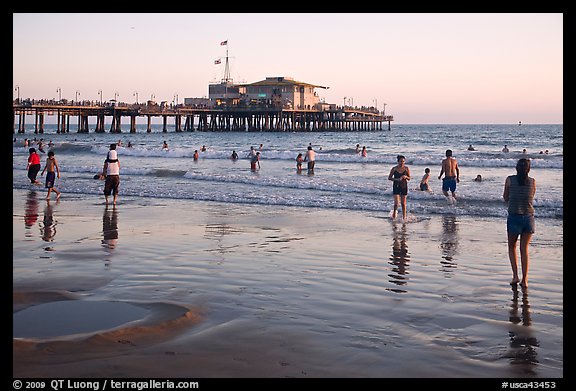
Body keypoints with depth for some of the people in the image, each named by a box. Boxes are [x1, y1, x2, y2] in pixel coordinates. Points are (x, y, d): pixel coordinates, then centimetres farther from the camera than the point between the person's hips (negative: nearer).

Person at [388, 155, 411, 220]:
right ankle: (394, 212, 18)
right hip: (396, 187, -1)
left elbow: (409, 178, 7)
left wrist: (406, 177, -16)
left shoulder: (406, 169, 1)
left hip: (404, 187, 1)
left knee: (403, 203, 4)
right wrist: (397, 179, -16)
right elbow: (389, 178, -1)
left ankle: (404, 217, 12)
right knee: (396, 202, -9)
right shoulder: (394, 169, -4)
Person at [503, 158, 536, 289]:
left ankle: (515, 275, 5)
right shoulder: (532, 181, -1)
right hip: (528, 218, 2)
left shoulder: (510, 180, -5)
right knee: (524, 249, 10)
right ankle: (525, 280, 6)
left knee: (512, 247, 17)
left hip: (514, 217, -1)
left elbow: (505, 198, 5)